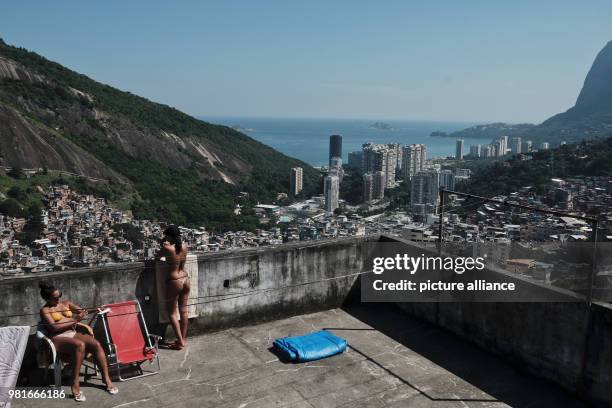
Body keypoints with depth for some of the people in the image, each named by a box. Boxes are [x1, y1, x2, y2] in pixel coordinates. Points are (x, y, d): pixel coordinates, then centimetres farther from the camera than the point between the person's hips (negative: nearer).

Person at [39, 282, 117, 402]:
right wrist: (74, 321, -16)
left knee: (96, 344, -22)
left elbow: (82, 311, 11)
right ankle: (75, 385, -31)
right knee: (80, 345, -37)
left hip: (73, 333, 5)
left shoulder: (66, 303, 17)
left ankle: (106, 378, -15)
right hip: (58, 339, -5)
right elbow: (53, 328, -12)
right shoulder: (45, 310, 1)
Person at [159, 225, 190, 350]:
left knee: (172, 313, 6)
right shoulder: (184, 246, 0)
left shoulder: (168, 248, -17)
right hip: (185, 280, 6)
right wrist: (168, 243, 17)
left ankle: (180, 342, 6)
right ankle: (182, 339, 22)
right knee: (183, 311, 13)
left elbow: (159, 255, 3)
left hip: (174, 282, -6)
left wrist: (164, 242, 16)